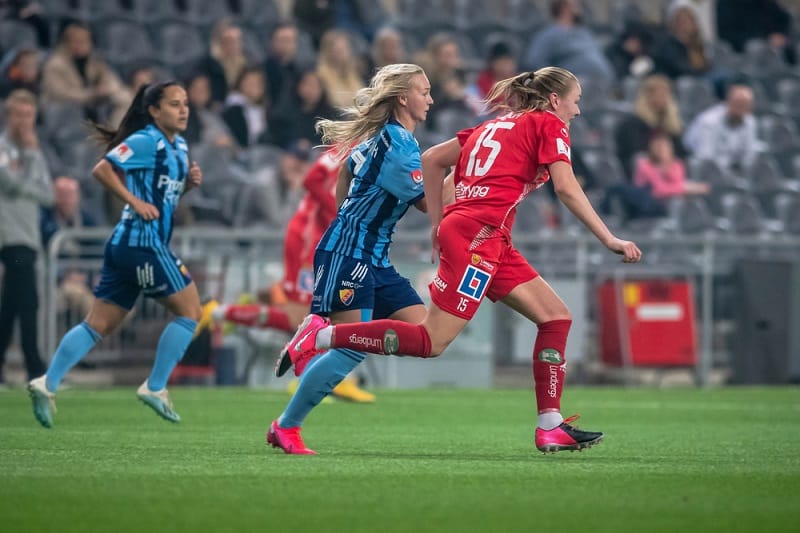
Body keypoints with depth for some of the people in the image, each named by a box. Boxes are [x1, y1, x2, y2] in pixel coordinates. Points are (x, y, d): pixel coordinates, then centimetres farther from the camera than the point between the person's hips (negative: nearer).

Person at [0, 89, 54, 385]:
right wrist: (31, 155, -7)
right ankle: (35, 371, -15)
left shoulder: (33, 152, 17)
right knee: (28, 304, -14)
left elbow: (47, 195, 11)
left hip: (28, 237, 8)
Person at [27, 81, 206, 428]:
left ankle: (48, 384, 2)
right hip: (142, 241, -9)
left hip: (126, 245, 9)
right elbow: (102, 170, -16)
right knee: (190, 311, -2)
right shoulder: (147, 141, -11)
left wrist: (189, 182, 8)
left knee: (99, 324, 7)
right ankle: (155, 387, 1)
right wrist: (136, 202, -18)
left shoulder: (178, 146, 17)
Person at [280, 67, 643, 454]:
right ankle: (321, 334, -10)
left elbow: (432, 158, 21)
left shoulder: (498, 125, 26)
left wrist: (438, 223, 20)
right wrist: (610, 240, -6)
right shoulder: (548, 125, 3)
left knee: (557, 317, 9)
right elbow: (567, 189, -9)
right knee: (432, 342, -12)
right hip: (477, 235, -10)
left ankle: (550, 427, 5)